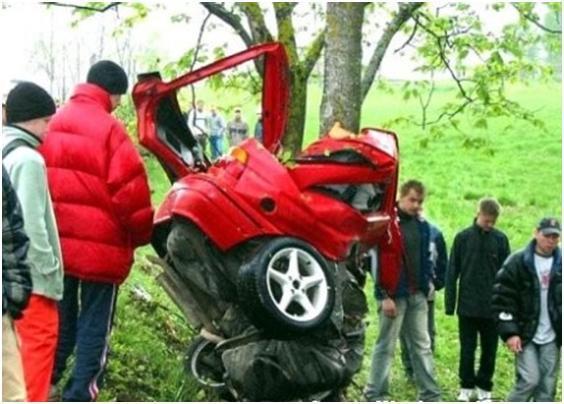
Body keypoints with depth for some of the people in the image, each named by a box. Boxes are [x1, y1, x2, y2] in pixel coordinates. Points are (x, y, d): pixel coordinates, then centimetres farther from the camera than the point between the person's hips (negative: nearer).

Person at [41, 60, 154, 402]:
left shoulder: (53, 126, 5)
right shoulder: (109, 129, -14)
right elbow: (130, 190, -15)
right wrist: (141, 234, 0)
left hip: (56, 241, 6)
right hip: (100, 245, -6)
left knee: (61, 316, 20)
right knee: (95, 323, 4)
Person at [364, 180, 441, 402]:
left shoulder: (422, 226, 9)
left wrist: (426, 286, 7)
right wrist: (385, 296, -18)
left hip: (417, 296, 6)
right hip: (394, 295, -6)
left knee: (423, 346, 10)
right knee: (385, 346, 1)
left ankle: (430, 395, 16)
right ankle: (375, 395, 10)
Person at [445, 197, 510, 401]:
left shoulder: (500, 239, -1)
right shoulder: (463, 237, -2)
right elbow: (452, 272, 1)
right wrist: (450, 303, -1)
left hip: (492, 307, 1)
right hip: (467, 306, -1)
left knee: (489, 350, 9)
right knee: (467, 349, 7)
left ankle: (484, 387, 22)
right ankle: (466, 386, 20)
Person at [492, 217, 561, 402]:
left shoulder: (560, 264, 4)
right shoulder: (517, 262, -6)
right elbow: (502, 299, -7)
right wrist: (509, 332, -13)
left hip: (551, 338, 3)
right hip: (525, 335, -3)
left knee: (547, 386, 5)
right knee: (529, 380, -10)